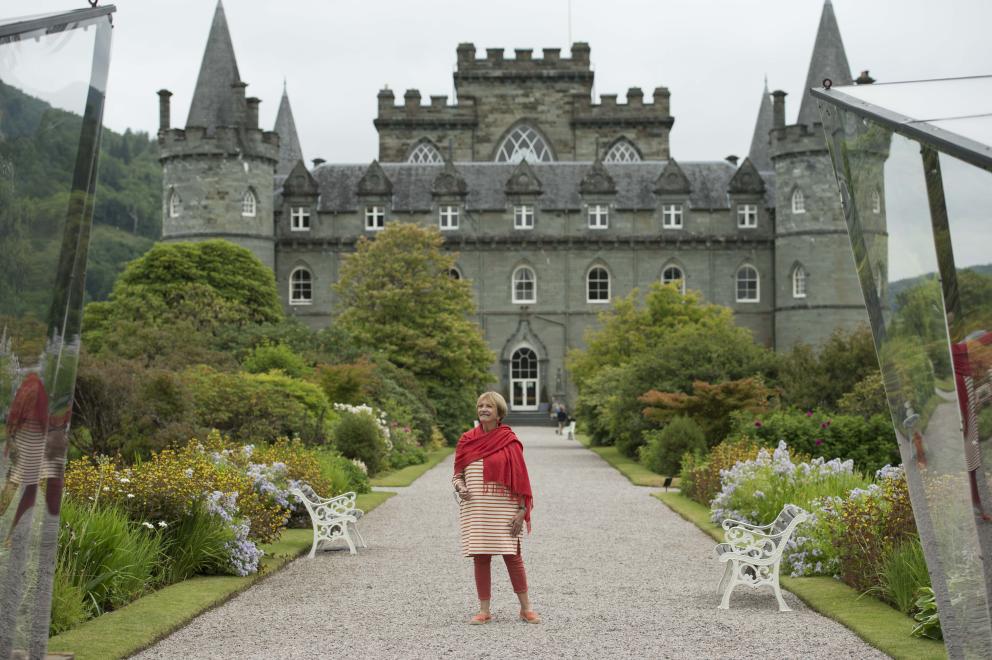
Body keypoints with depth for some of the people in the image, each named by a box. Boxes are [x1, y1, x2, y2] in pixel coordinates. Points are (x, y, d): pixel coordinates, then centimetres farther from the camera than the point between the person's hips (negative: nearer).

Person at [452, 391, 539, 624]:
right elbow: (457, 474, 14)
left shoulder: (509, 441, -2)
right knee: (480, 558, 4)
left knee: (512, 555, -1)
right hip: (475, 508, 3)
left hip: (504, 507, -3)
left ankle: (525, 608, 10)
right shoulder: (467, 441, 7)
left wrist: (522, 511, -8)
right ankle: (484, 611, 11)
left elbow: (520, 478, -2)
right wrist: (460, 487, -8)